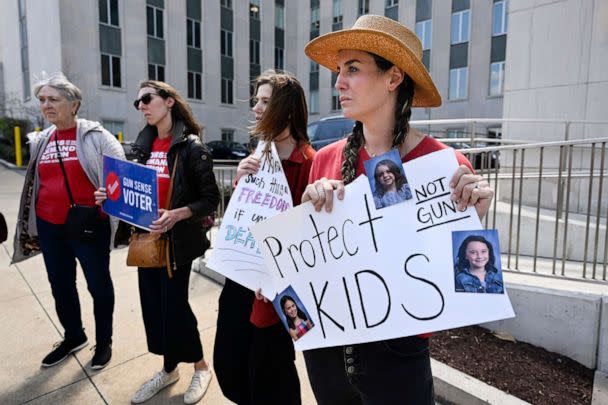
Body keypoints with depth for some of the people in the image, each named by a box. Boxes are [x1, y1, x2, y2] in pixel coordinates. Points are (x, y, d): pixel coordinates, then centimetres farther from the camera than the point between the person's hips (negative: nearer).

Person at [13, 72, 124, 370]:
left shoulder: (95, 136, -8)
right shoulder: (40, 141, 10)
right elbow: (35, 183, 18)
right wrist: (31, 226, 19)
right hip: (49, 227, 6)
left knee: (99, 284, 8)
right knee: (60, 285, 18)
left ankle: (104, 341, 28)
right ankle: (73, 337, 39)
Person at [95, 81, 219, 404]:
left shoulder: (191, 146, -11)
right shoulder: (142, 145, 8)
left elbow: (210, 199, -13)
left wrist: (177, 215, -27)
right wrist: (111, 196, -1)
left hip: (177, 240, -6)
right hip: (145, 238, 6)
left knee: (174, 305, 1)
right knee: (152, 305, 12)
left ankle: (201, 367, 27)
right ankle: (169, 369, 34)